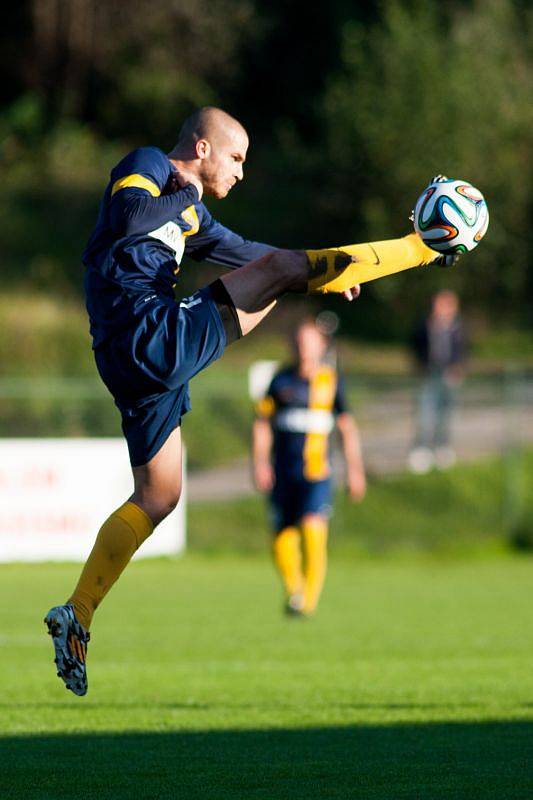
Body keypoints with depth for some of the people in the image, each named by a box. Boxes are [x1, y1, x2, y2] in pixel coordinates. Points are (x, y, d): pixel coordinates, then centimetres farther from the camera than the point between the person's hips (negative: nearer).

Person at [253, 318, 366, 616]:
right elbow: (263, 422, 14)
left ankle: (309, 599, -15)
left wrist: (355, 469, 6)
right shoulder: (281, 380, 8)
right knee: (283, 540, 1)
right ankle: (293, 589, 27)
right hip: (282, 473, 2)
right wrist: (261, 462, 4)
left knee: (313, 527, -21)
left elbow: (347, 427, 10)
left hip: (316, 471, -2)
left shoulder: (331, 380, 4)